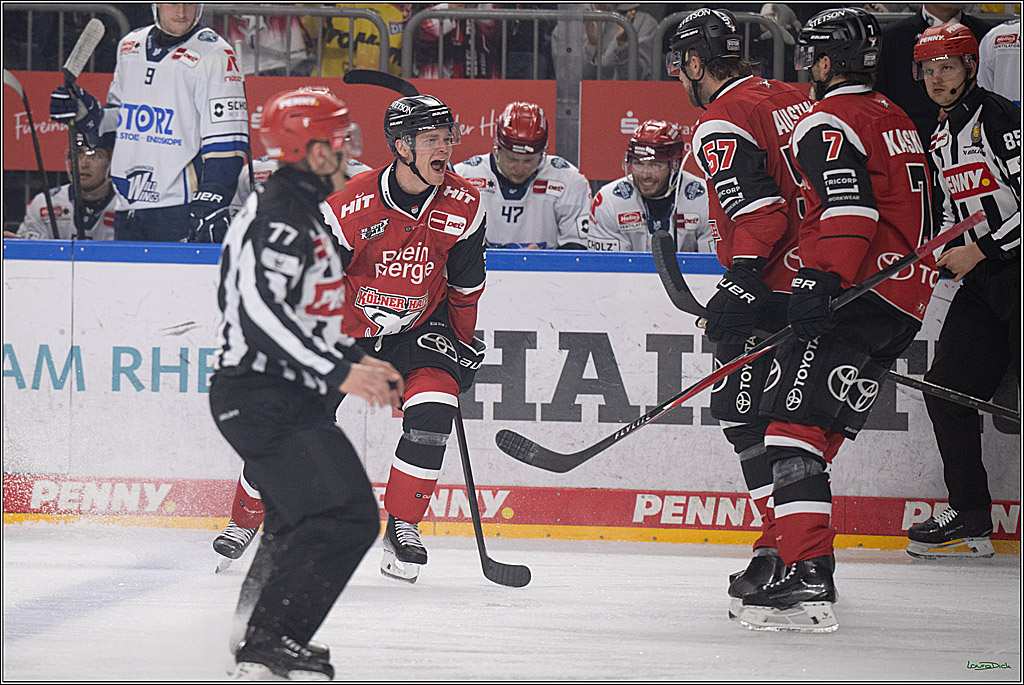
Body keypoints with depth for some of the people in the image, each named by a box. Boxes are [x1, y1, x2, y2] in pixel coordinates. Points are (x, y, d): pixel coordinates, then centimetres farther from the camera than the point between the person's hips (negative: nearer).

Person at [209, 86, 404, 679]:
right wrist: (338, 372, -29)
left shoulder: (304, 209, 17)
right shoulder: (279, 218, -19)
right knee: (347, 516, -19)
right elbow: (261, 313, -29)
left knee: (300, 522, 24)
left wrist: (358, 361, 23)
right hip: (262, 398, -11)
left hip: (288, 397, 11)